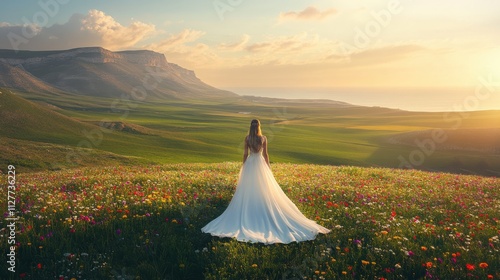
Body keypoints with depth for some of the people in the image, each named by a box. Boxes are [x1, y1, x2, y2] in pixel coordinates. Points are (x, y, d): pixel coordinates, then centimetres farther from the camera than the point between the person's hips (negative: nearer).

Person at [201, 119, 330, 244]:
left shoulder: (247, 138, -7)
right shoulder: (264, 138, -5)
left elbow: (245, 153, -4)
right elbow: (265, 154, -1)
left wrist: (243, 167, 7)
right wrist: (268, 167, 9)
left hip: (250, 164, 0)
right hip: (261, 164, 0)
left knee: (249, 191, 6)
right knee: (264, 191, 9)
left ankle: (248, 215, 9)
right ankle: (264, 212, 13)